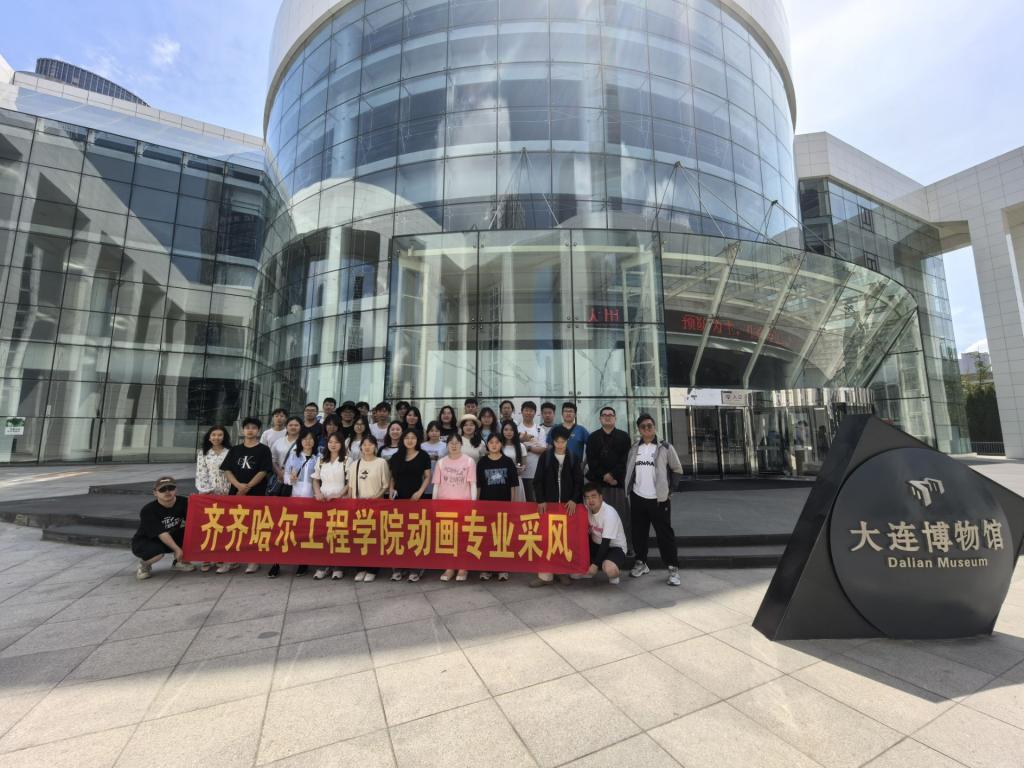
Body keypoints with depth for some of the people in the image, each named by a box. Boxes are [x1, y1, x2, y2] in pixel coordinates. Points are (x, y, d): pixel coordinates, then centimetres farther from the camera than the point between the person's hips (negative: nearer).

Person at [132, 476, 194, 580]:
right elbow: (161, 534, -27)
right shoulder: (148, 510, -23)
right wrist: (177, 549, -30)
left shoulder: (183, 502, -13)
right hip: (145, 542, -4)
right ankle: (144, 564, 2)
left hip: (171, 539, 4)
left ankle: (179, 562, 0)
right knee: (157, 551, -36)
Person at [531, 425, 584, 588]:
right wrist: (540, 500, -10)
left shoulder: (573, 458, 3)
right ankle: (546, 575, 5)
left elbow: (579, 481, 2)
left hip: (568, 503, 1)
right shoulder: (545, 457, 0)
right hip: (548, 503, -1)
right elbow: (538, 481, 0)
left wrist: (574, 499, -9)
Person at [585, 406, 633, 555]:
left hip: (619, 482, 0)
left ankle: (626, 546, 8)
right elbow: (591, 461, 2)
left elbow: (625, 460, -1)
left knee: (622, 515, -1)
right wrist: (604, 476, -9)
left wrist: (613, 475, -12)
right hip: (598, 482, 1)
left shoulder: (624, 437, 9)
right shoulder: (593, 437, 11)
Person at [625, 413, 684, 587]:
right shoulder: (634, 448, 7)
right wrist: (628, 487, 9)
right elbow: (628, 470, 16)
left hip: (659, 499, -3)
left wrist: (670, 490, -3)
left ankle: (673, 568, 12)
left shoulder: (665, 447, -3)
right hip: (637, 498, 4)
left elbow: (678, 470, 2)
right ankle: (641, 563, 27)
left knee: (665, 534, 0)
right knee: (638, 533, 11)